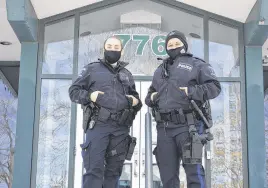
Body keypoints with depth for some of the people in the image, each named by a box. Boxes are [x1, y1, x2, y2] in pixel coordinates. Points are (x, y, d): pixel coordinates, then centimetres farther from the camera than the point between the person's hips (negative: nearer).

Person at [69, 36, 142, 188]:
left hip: (121, 128, 4)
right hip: (98, 125, -4)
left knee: (114, 170, 6)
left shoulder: (127, 74, 21)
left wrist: (136, 102, 7)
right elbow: (74, 90, 9)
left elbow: (135, 96, 30)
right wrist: (89, 96, -10)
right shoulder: (92, 69, 10)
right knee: (94, 169, -10)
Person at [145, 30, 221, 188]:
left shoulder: (196, 64, 7)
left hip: (188, 125, -6)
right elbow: (150, 93, 33)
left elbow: (215, 86, -1)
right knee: (167, 173, 8)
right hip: (164, 127, 6)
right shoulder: (160, 70, 25)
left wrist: (192, 92, -15)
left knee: (193, 169, -11)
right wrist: (151, 97, 8)